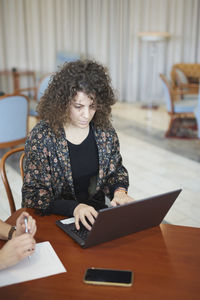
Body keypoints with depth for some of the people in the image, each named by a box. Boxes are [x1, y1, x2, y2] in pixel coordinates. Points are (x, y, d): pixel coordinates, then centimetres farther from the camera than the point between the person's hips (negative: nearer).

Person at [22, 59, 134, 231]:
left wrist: (119, 191, -11)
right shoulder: (41, 137, -14)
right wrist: (74, 208, -27)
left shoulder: (104, 129, -2)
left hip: (97, 215, 5)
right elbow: (33, 194, -12)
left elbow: (116, 171, 12)